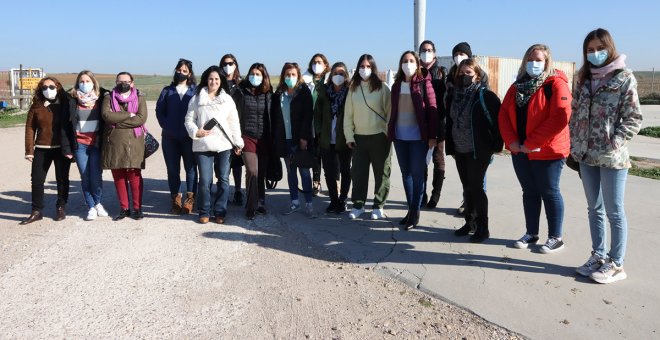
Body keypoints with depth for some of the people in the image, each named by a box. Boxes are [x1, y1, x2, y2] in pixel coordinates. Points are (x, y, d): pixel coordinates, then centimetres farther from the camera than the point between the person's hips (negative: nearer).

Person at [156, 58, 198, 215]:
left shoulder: (195, 90, 5)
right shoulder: (167, 90, 12)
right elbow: (159, 110, 7)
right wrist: (166, 126, -6)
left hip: (189, 137, -2)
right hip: (170, 137, 2)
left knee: (190, 167, 3)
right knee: (172, 169, 5)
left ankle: (190, 199, 12)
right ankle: (175, 199, 15)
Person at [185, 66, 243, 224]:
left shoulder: (227, 99, 8)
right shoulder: (197, 99, 7)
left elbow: (234, 122, 9)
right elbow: (189, 119, 7)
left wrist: (238, 142, 7)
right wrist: (196, 131, -12)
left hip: (224, 145, 1)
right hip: (203, 145, -1)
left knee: (223, 180, 3)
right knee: (205, 180, -4)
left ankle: (220, 212, 15)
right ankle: (204, 212, 12)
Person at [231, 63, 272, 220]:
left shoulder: (268, 94, 7)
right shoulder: (241, 92, 1)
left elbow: (271, 117, 10)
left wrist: (271, 139, 7)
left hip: (264, 139, 2)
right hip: (247, 137, -2)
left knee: (262, 173, 6)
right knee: (252, 172, -11)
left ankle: (260, 203, 23)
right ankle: (251, 207, 2)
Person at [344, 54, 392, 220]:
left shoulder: (382, 88, -3)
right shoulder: (353, 89, 6)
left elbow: (389, 111, -4)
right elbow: (348, 115, 6)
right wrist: (349, 136, 1)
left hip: (380, 137, -3)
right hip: (359, 137, 3)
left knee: (381, 172, 5)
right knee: (358, 172, 7)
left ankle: (378, 206, 17)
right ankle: (358, 205, 19)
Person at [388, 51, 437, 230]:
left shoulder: (424, 83, -4)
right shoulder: (397, 85, 10)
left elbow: (432, 108, -8)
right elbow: (393, 110, 13)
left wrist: (432, 136, -13)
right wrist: (390, 132, 9)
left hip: (418, 136, -5)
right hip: (400, 136, 5)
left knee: (417, 174, 0)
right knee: (406, 173, 10)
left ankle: (415, 213, 9)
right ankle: (410, 209, 21)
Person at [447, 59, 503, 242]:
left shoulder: (485, 95, -9)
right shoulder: (456, 95, 9)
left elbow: (498, 120, -11)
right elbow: (450, 122, 14)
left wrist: (496, 146, -13)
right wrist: (450, 146, 12)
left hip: (479, 151, -6)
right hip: (460, 151, 6)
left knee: (476, 187, -3)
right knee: (467, 187, 13)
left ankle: (483, 227, 8)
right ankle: (470, 222, 25)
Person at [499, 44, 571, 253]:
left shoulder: (556, 84, -9)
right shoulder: (517, 86, 11)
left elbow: (560, 118, -20)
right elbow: (504, 114, 5)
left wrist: (530, 143, -20)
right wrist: (512, 141, -10)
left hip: (547, 151, -6)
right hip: (520, 151, 6)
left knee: (549, 193, 4)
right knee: (529, 192, 14)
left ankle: (555, 237, 17)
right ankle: (531, 233, 26)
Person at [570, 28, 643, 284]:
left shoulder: (624, 78, -4)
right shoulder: (585, 79, 12)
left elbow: (633, 118, -7)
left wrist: (614, 142, -16)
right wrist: (575, 145, 5)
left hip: (612, 157, -5)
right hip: (586, 156, 6)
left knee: (614, 211, 2)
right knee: (594, 209, 14)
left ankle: (616, 264, 13)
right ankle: (598, 256, 26)